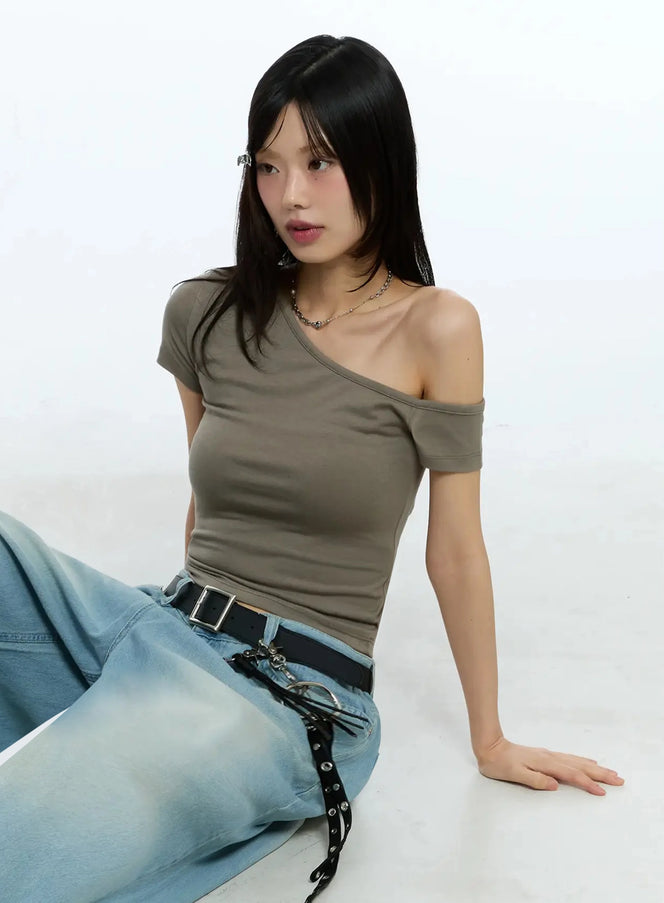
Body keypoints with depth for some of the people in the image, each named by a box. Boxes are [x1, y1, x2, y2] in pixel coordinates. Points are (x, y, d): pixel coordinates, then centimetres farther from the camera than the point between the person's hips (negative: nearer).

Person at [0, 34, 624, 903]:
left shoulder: (435, 328, -8)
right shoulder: (206, 314, 5)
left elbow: (454, 551, -2)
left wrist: (492, 741, 6)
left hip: (289, 693, -6)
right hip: (166, 630, 6)